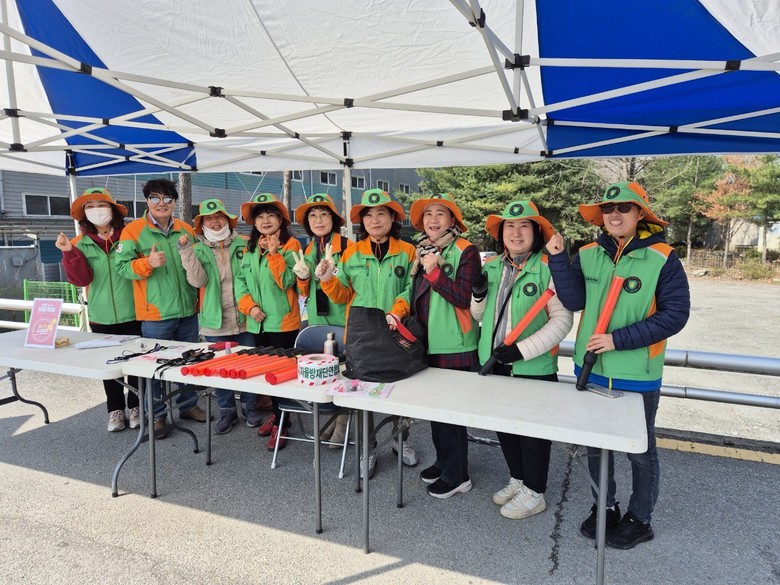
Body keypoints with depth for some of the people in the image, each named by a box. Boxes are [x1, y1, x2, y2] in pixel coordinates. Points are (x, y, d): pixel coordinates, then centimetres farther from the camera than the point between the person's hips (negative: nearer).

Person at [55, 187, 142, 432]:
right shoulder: (80, 243, 3)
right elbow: (81, 279, -7)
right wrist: (69, 253, -18)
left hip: (132, 313, -2)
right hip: (101, 317, 2)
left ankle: (135, 407, 24)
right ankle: (115, 409, 27)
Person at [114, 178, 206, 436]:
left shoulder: (186, 230, 8)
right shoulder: (133, 230, -5)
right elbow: (122, 266, -9)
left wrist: (199, 298, 10)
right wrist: (148, 263, -25)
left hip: (188, 310, 5)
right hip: (156, 313, -4)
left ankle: (188, 405, 32)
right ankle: (156, 415, 20)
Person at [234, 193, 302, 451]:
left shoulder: (290, 245, -6)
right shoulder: (250, 248, 12)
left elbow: (287, 281, -16)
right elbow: (240, 281, 9)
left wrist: (274, 253, -20)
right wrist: (250, 306, -6)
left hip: (283, 322, -6)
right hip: (258, 322, 6)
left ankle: (280, 424, 11)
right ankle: (277, 414, 31)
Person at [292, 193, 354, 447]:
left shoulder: (347, 246, -8)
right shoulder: (308, 250, 13)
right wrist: (303, 277, -3)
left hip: (342, 320, -6)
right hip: (317, 320, 6)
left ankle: (344, 421, 15)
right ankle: (334, 417, 27)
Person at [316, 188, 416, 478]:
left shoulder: (407, 251, -1)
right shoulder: (352, 253, 5)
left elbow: (411, 289, -5)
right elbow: (344, 295, 7)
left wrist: (395, 313, -21)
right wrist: (329, 280, -12)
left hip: (396, 334, -1)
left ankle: (402, 440, 37)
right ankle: (368, 448, 27)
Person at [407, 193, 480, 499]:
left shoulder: (466, 251, -10)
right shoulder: (422, 251, 11)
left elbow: (464, 298, -19)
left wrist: (433, 271, -22)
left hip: (456, 347, -7)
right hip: (428, 344, 7)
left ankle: (456, 475, 18)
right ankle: (444, 461, 35)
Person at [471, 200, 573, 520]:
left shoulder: (548, 267, -14)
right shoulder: (490, 267, 5)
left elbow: (562, 319, -17)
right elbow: (477, 315, 13)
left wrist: (523, 349, -22)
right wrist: (477, 295, -9)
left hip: (534, 367, -6)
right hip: (495, 362, 6)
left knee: (533, 429, 10)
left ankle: (534, 492, 31)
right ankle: (518, 479, 43)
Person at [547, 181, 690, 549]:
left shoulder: (662, 258, -12)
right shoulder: (587, 255, -1)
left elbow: (675, 314, -15)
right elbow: (575, 301, -7)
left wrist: (619, 339, -22)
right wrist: (558, 258, -17)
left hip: (637, 375, -4)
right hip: (591, 368, 4)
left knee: (640, 450, 15)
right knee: (595, 444, 18)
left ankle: (639, 519, 36)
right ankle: (605, 508, 40)